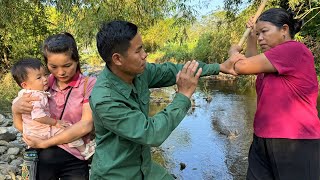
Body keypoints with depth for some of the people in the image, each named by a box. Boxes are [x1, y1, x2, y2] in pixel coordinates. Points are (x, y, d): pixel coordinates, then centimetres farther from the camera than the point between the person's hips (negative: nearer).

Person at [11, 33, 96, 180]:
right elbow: (22, 127, 6)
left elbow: (86, 125, -18)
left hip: (74, 158, -3)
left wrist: (44, 143, -16)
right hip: (41, 155, 3)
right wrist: (16, 109, -16)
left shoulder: (89, 84, -9)